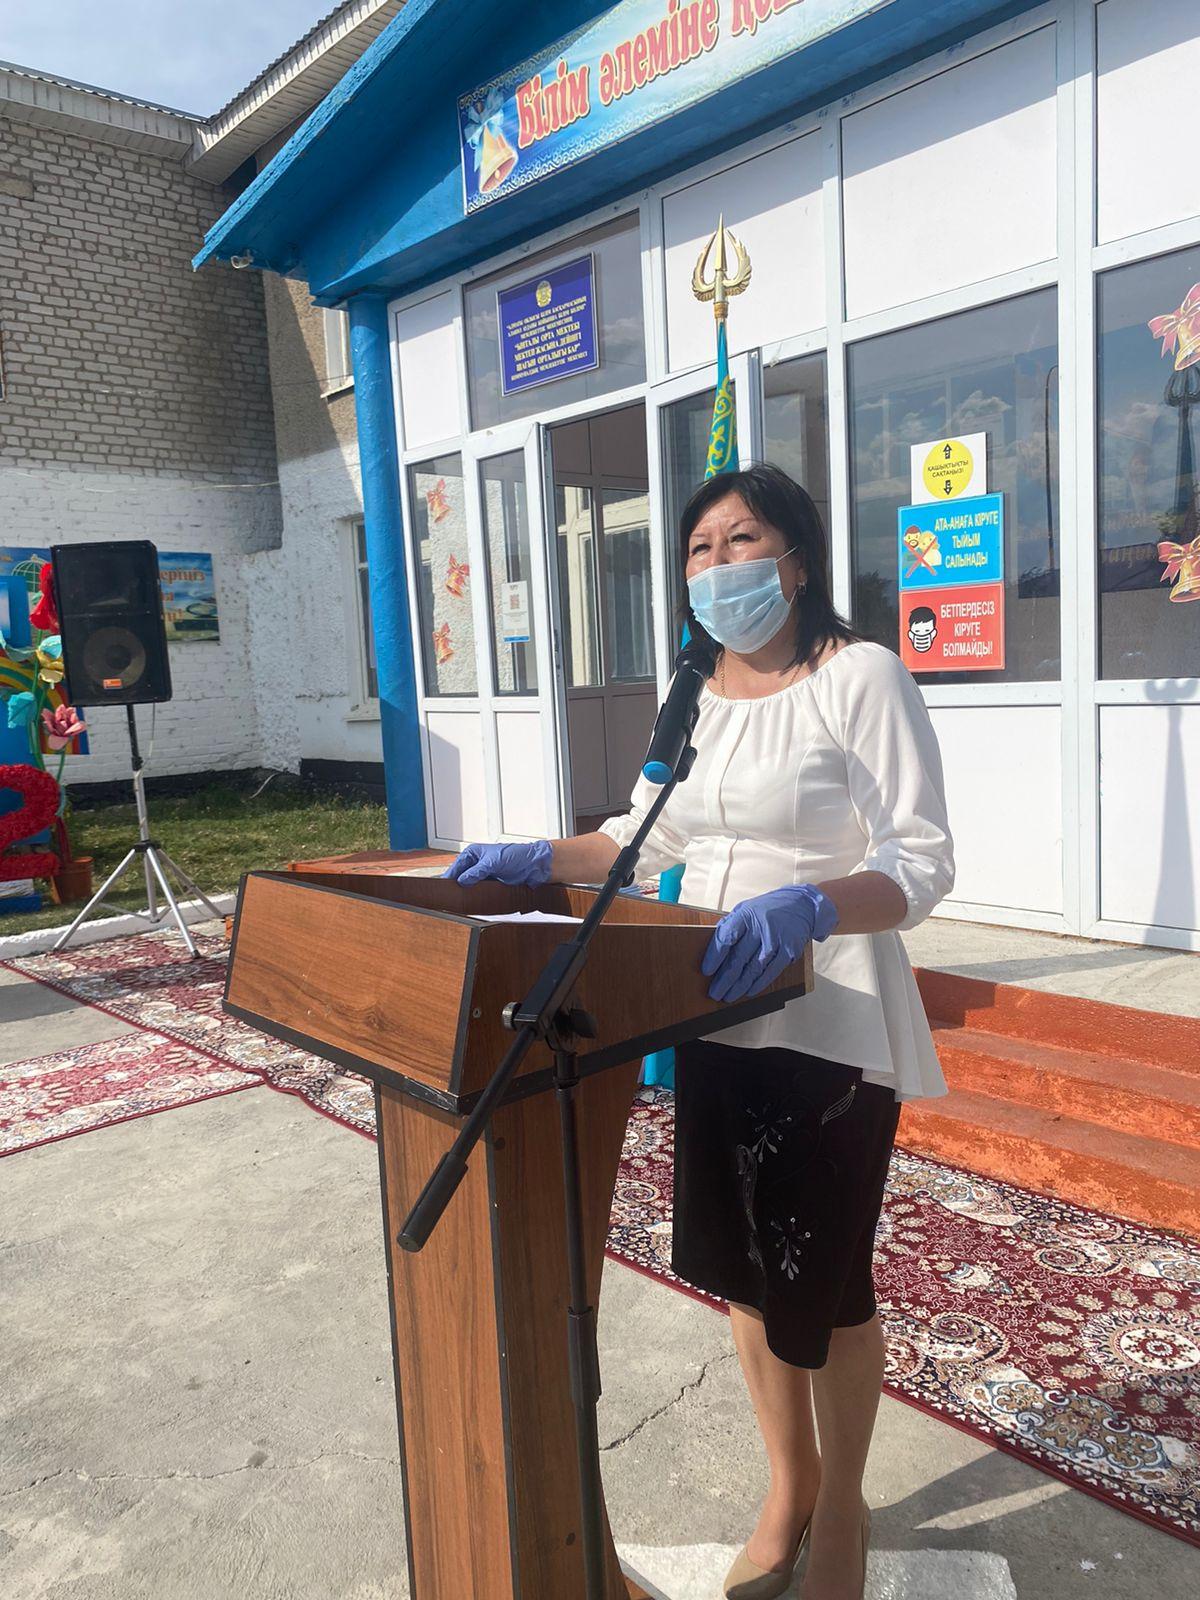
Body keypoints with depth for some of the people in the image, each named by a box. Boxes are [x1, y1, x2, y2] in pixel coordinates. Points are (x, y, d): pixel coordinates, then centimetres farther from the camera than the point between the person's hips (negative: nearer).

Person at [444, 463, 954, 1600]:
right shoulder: (698, 692, 8)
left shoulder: (861, 676, -13)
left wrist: (801, 907, -34)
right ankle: (788, 1488, 45)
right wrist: (540, 860, 6)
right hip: (716, 1022, 7)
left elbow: (922, 865, -17)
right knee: (742, 1271, 19)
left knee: (822, 1288, 11)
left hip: (827, 1029, -6)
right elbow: (654, 834, 18)